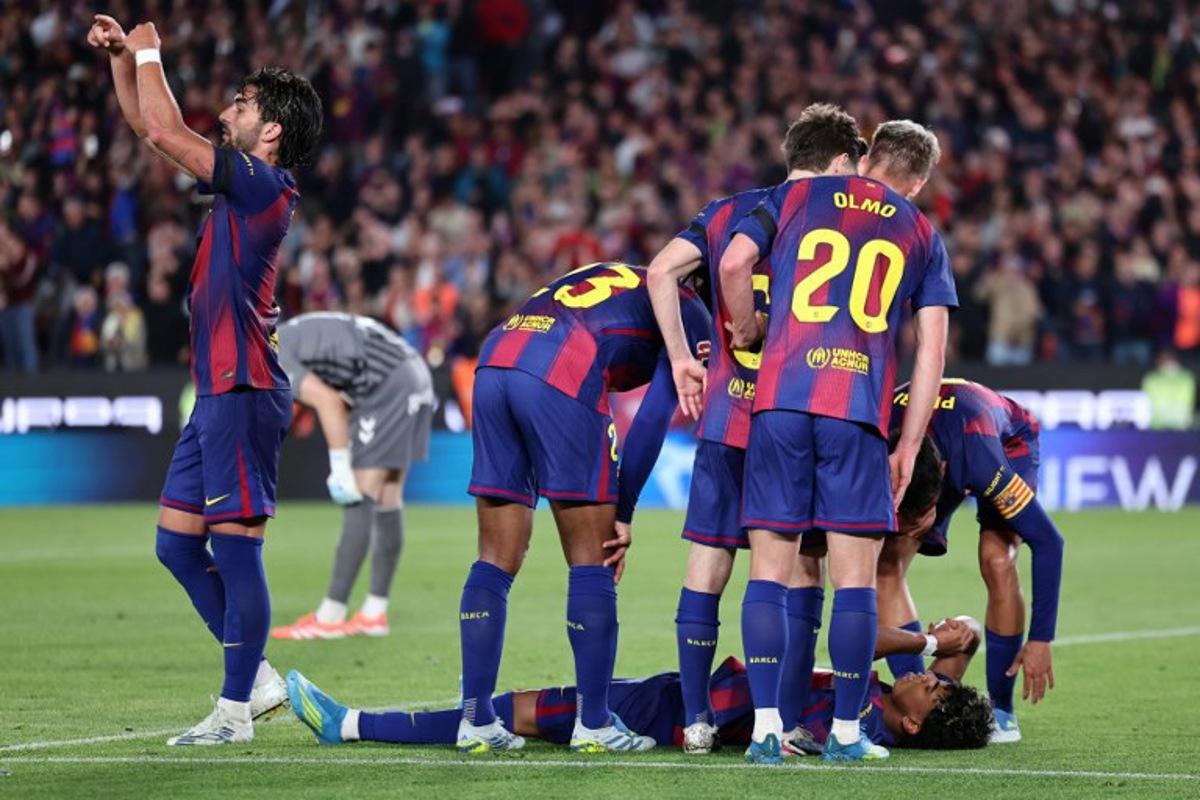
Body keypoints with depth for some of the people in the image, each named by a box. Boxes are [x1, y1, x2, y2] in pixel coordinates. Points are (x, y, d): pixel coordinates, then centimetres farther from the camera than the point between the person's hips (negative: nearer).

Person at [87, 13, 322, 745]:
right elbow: (151, 127, 24)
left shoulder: (263, 184, -11)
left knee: (235, 547, -7)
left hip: (245, 391, -10)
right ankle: (257, 678, 17)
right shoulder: (242, 182, 15)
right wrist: (122, 56, 14)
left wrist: (149, 55, -1)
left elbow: (163, 133, -15)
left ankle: (236, 712, -5)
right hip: (220, 390, 10)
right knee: (177, 543, 11)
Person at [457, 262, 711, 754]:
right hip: (559, 377, -7)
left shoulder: (615, 278, 37)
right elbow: (653, 418, 7)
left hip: (493, 362, 7)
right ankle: (594, 723, 8)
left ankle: (476, 719, 11)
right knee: (591, 561, 5)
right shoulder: (691, 314, 17)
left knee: (496, 560, 12)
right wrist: (622, 515, 10)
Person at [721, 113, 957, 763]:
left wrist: (747, 330, 17)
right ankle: (846, 733, 5)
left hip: (780, 399, 0)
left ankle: (766, 727, -2)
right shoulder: (921, 236, 17)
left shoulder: (797, 192, 15)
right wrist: (908, 448, 14)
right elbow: (931, 351, 11)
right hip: (860, 407, 0)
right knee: (855, 577, 4)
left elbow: (734, 263, 0)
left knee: (769, 570, 4)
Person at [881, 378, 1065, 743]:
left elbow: (1048, 542, -36)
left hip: (1008, 441, -3)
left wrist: (1040, 639, -34)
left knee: (997, 562, -25)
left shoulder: (978, 456, -47)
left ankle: (1000, 710, -12)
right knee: (886, 566, -16)